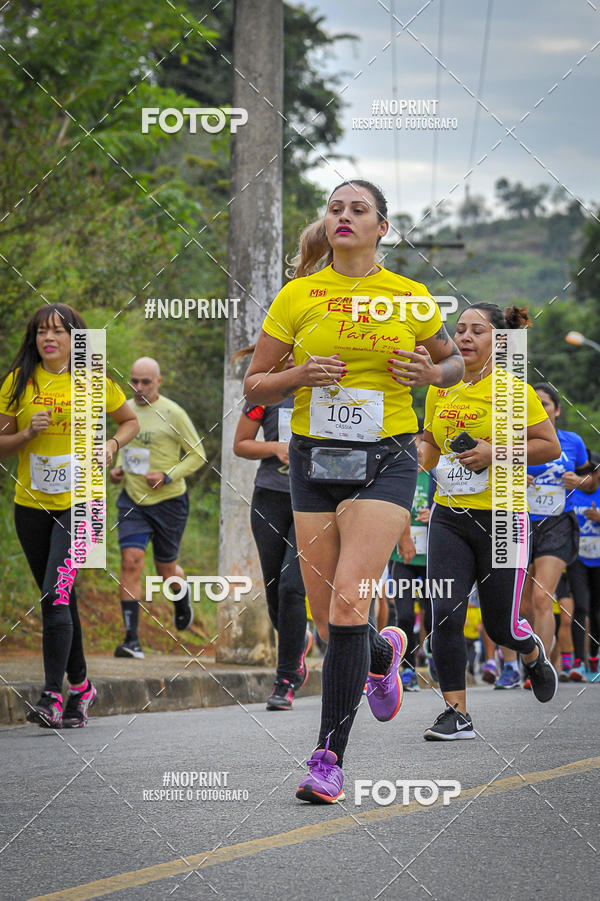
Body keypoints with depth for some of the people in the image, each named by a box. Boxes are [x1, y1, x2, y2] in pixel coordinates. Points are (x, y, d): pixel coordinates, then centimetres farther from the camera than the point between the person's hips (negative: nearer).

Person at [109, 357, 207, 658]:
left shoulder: (173, 414, -12)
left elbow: (198, 454, -6)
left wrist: (167, 477, -18)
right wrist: (118, 469, 3)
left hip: (168, 501, -3)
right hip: (132, 499, 3)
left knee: (166, 570, 10)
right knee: (131, 562, -15)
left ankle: (182, 595, 49)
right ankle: (131, 639, -16)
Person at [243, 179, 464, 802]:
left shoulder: (410, 297, 3)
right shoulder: (298, 296, 3)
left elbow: (454, 361, 19)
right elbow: (254, 385, 7)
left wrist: (430, 373, -3)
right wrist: (300, 375, -13)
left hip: (385, 460, -2)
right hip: (314, 462, 2)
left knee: (348, 604, -18)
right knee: (330, 625, 5)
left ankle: (329, 755, -13)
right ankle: (383, 651, 42)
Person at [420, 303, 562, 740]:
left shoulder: (510, 388, -7)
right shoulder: (440, 389, 8)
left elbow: (550, 446, -6)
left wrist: (495, 452, -16)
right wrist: (419, 460, 0)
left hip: (501, 518, -4)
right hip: (448, 517, 4)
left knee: (501, 626, 4)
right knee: (445, 615, -11)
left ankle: (534, 653, 40)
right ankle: (457, 714, -2)